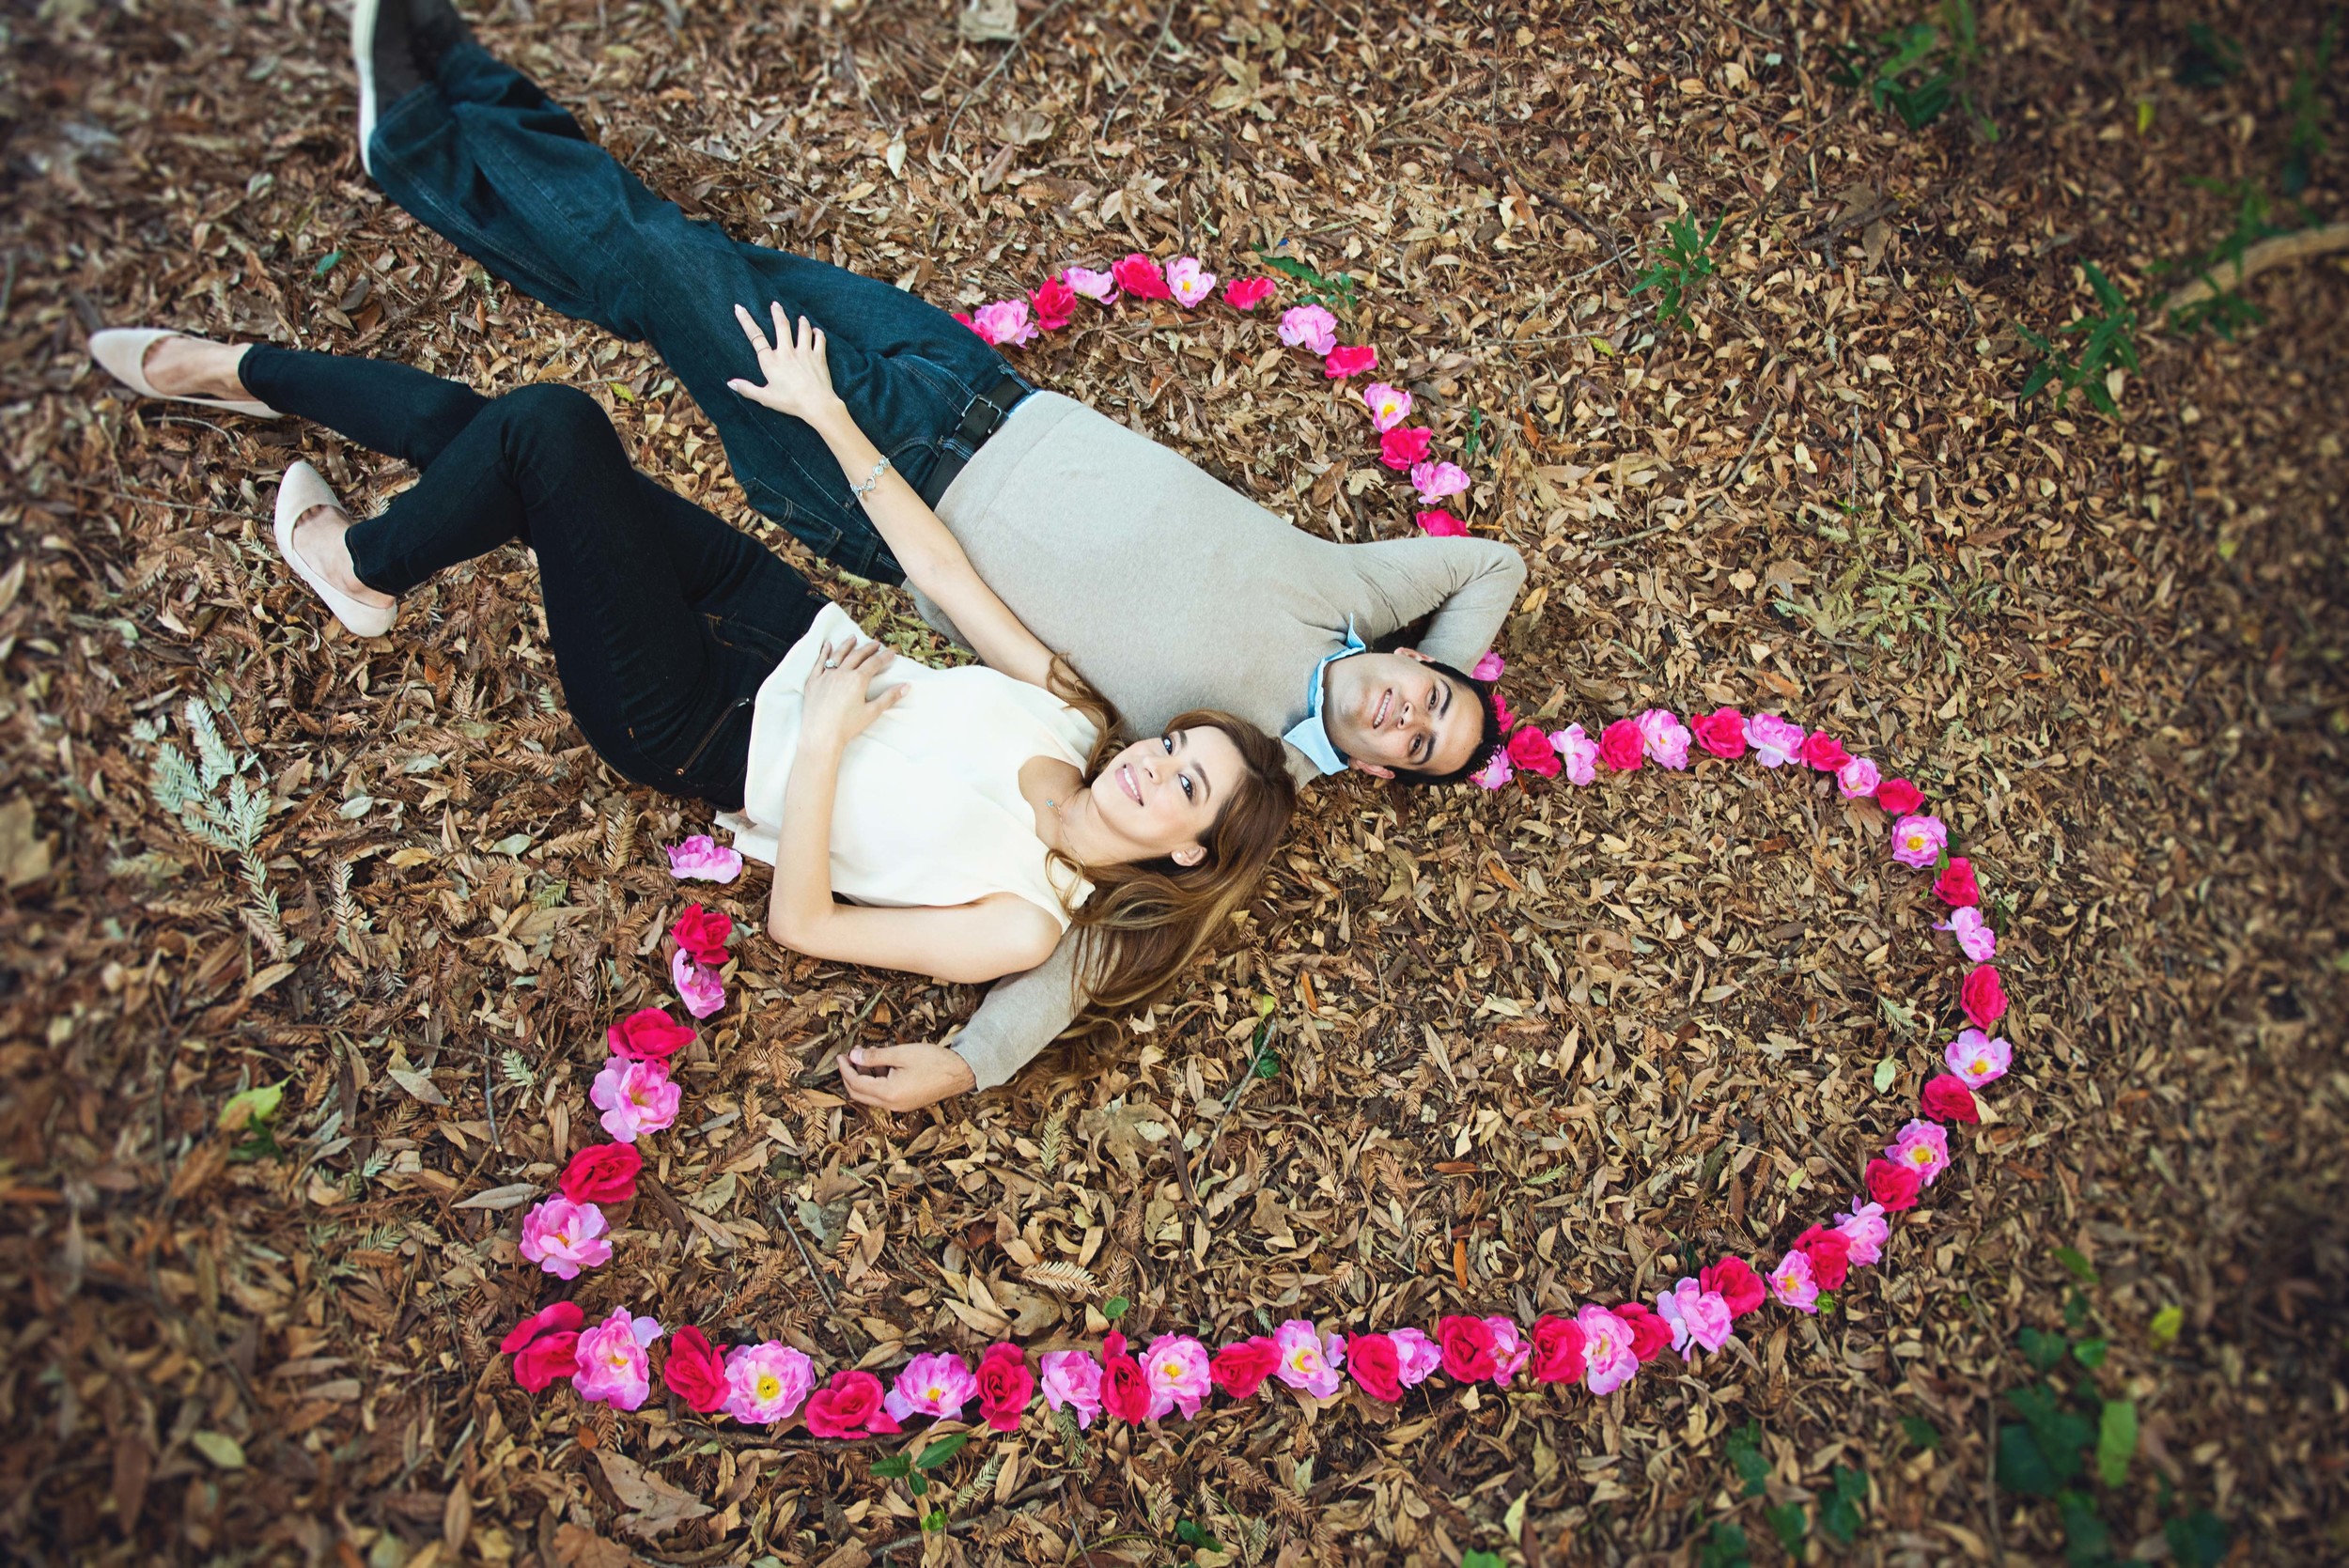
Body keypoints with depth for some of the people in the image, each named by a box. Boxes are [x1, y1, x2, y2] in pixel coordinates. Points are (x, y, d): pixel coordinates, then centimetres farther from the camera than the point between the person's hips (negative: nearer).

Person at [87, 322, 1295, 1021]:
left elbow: (799, 925, -19)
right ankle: (238, 370, 25)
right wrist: (826, 412, -6)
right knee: (516, 422, -3)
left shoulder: (1022, 925, -22)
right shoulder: (1073, 710, -5)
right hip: (785, 632, 6)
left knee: (551, 430, -18)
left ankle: (364, 570, 13)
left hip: (697, 733, -6)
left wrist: (823, 734, -23)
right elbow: (935, 566, -2)